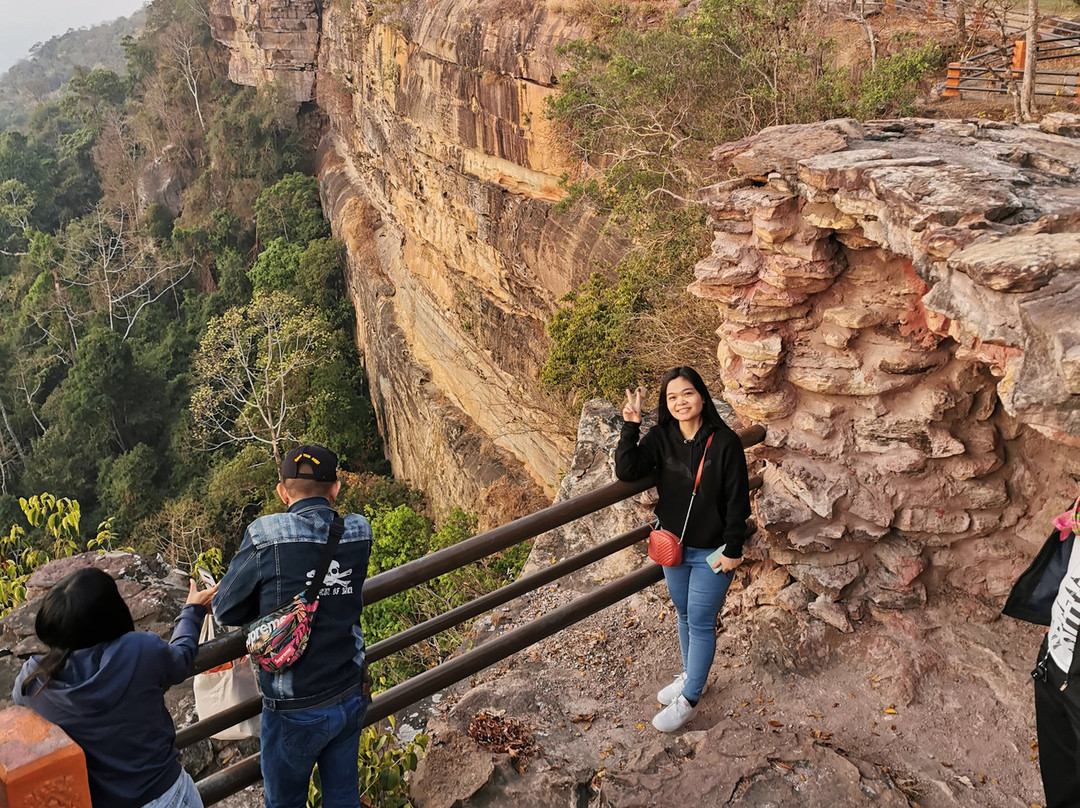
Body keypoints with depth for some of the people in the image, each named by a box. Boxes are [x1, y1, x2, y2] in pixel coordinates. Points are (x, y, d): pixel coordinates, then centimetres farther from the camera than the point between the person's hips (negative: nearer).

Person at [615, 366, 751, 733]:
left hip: (711, 551, -4)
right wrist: (630, 427, -26)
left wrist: (732, 550, -11)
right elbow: (626, 472, -18)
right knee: (685, 615, 22)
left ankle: (688, 699, 23)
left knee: (700, 622, 6)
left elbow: (737, 501, -13)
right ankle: (689, 675, 44)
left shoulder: (725, 442, -18)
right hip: (674, 546, 5)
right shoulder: (661, 438, -7)